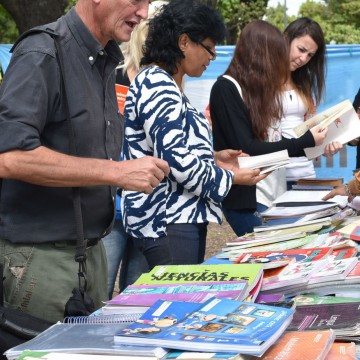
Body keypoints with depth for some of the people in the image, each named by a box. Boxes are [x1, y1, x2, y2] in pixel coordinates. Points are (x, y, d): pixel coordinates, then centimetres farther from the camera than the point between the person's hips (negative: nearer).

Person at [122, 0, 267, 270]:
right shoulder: (157, 86, -16)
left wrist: (213, 159, 11)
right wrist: (229, 178, -10)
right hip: (168, 222, -11)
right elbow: (175, 160, -22)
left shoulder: (159, 83, 16)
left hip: (179, 217, 11)